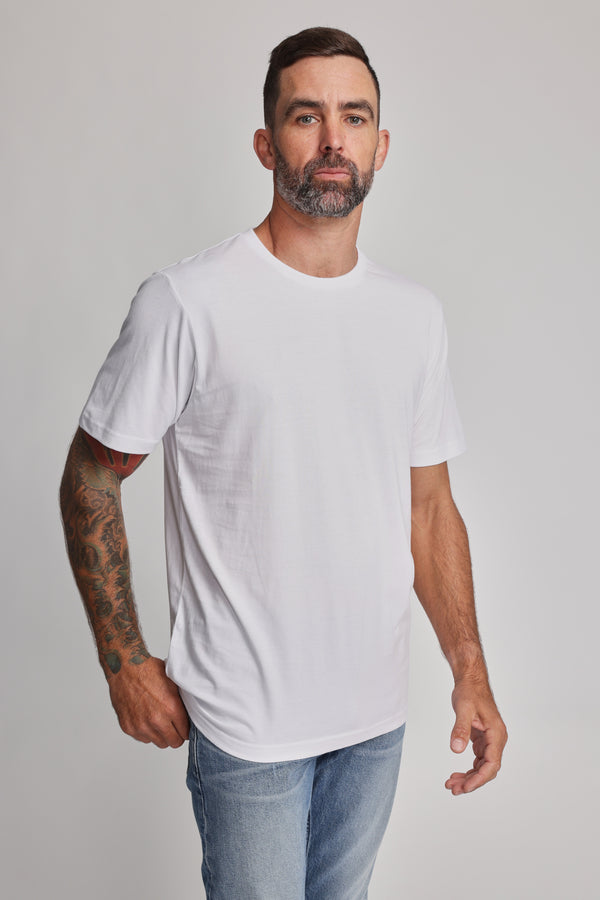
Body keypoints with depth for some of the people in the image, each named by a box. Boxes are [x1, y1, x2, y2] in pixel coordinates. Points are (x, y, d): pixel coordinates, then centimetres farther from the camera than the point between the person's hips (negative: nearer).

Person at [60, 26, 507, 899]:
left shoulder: (415, 313, 3)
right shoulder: (187, 302, -15)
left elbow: (430, 504, 6)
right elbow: (90, 480, -7)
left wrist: (471, 673, 2)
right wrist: (124, 663, -8)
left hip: (378, 712, 5)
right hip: (248, 720, -5)